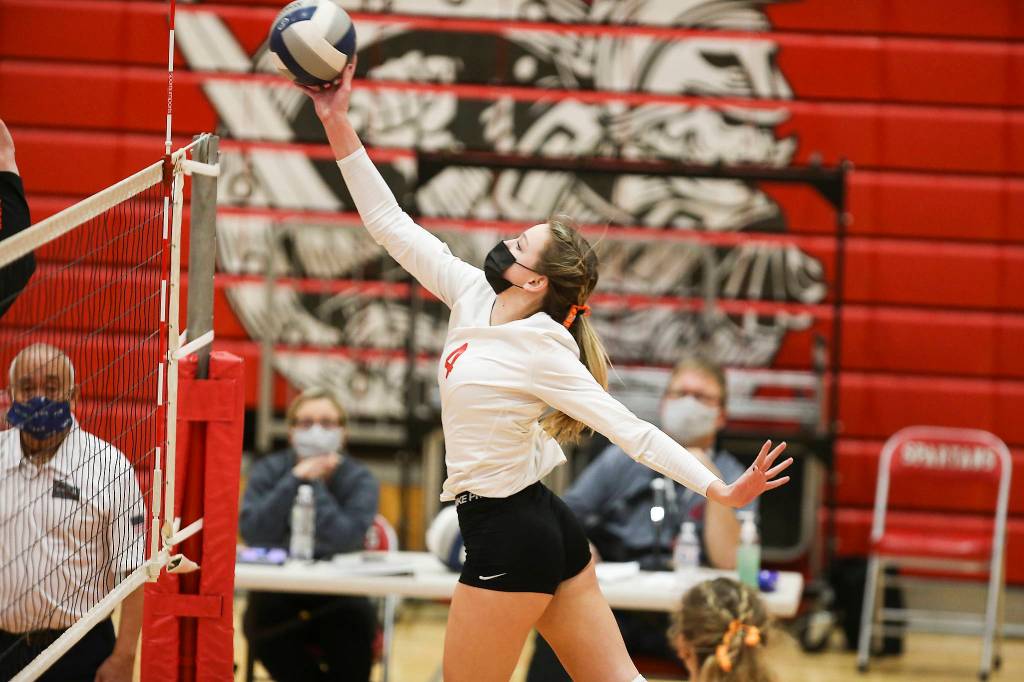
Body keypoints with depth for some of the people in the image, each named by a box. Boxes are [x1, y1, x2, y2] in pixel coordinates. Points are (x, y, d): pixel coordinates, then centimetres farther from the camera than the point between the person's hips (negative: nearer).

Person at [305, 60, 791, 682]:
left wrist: (722, 491, -24)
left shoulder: (542, 355, -17)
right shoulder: (473, 295, 3)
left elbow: (633, 432, -18)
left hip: (509, 539, -8)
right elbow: (389, 222, 7)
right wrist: (338, 124, 1)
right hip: (548, 528, 8)